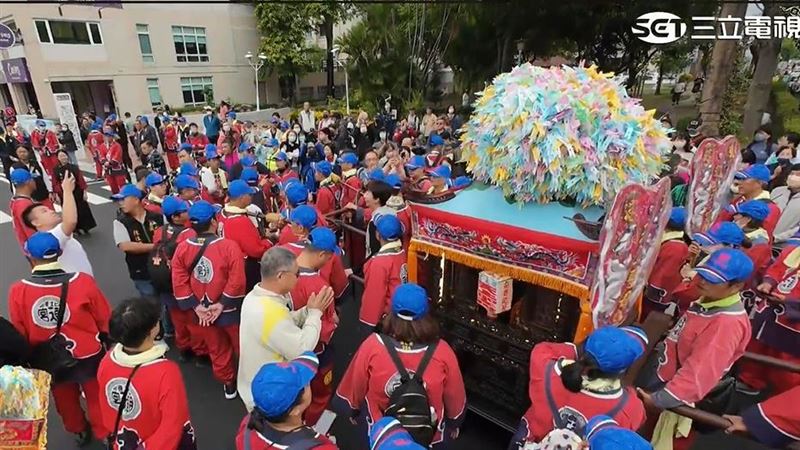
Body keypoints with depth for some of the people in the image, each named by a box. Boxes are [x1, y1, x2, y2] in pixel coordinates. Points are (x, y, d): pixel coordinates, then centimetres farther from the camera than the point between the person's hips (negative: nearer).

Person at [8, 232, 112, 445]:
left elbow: (19, 333, -5)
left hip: (49, 361, 2)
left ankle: (79, 432, 51)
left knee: (65, 400, 28)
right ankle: (107, 435, 38)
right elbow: (105, 319, -11)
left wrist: (31, 356, 14)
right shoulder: (83, 281, -25)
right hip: (89, 355, -2)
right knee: (97, 398, 20)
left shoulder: (17, 291, -20)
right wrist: (107, 340, 9)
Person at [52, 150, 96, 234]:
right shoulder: (56, 170, -3)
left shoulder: (74, 167, -3)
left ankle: (84, 227, 20)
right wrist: (57, 195, -5)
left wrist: (84, 191, -6)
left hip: (77, 193, 0)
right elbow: (55, 184, -3)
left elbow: (81, 179, -3)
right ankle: (74, 229, 20)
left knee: (82, 210, 5)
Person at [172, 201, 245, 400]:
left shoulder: (182, 248, -10)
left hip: (202, 312, 4)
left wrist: (196, 307, -4)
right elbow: (237, 281, -26)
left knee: (217, 350, 24)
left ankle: (228, 384, 42)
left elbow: (179, 283, -9)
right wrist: (222, 304, -14)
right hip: (230, 310, -4)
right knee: (241, 347, 20)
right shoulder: (229, 246, -23)